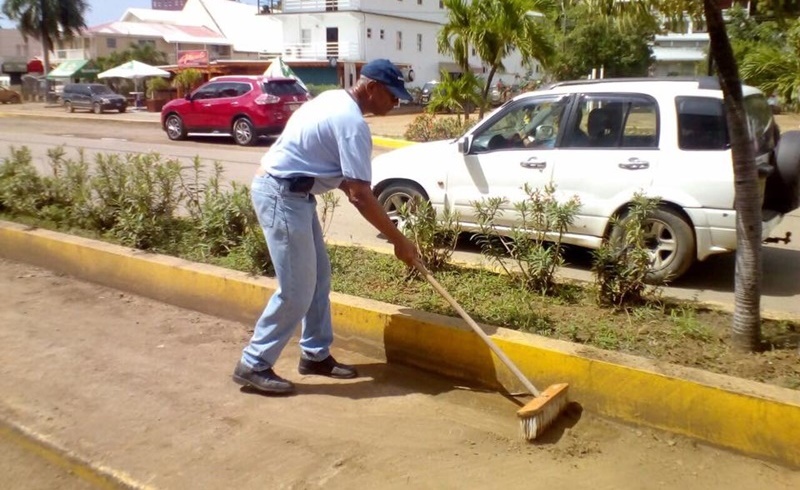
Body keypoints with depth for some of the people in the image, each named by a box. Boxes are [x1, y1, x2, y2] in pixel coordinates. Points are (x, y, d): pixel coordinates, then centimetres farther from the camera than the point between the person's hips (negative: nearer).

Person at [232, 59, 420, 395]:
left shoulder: (334, 100, 12)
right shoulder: (353, 123, -18)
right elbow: (360, 195, -22)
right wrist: (399, 241, -15)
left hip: (289, 192, 10)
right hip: (281, 195, -10)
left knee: (318, 275, 14)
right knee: (297, 289, -6)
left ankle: (316, 354, 24)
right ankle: (253, 365, 6)